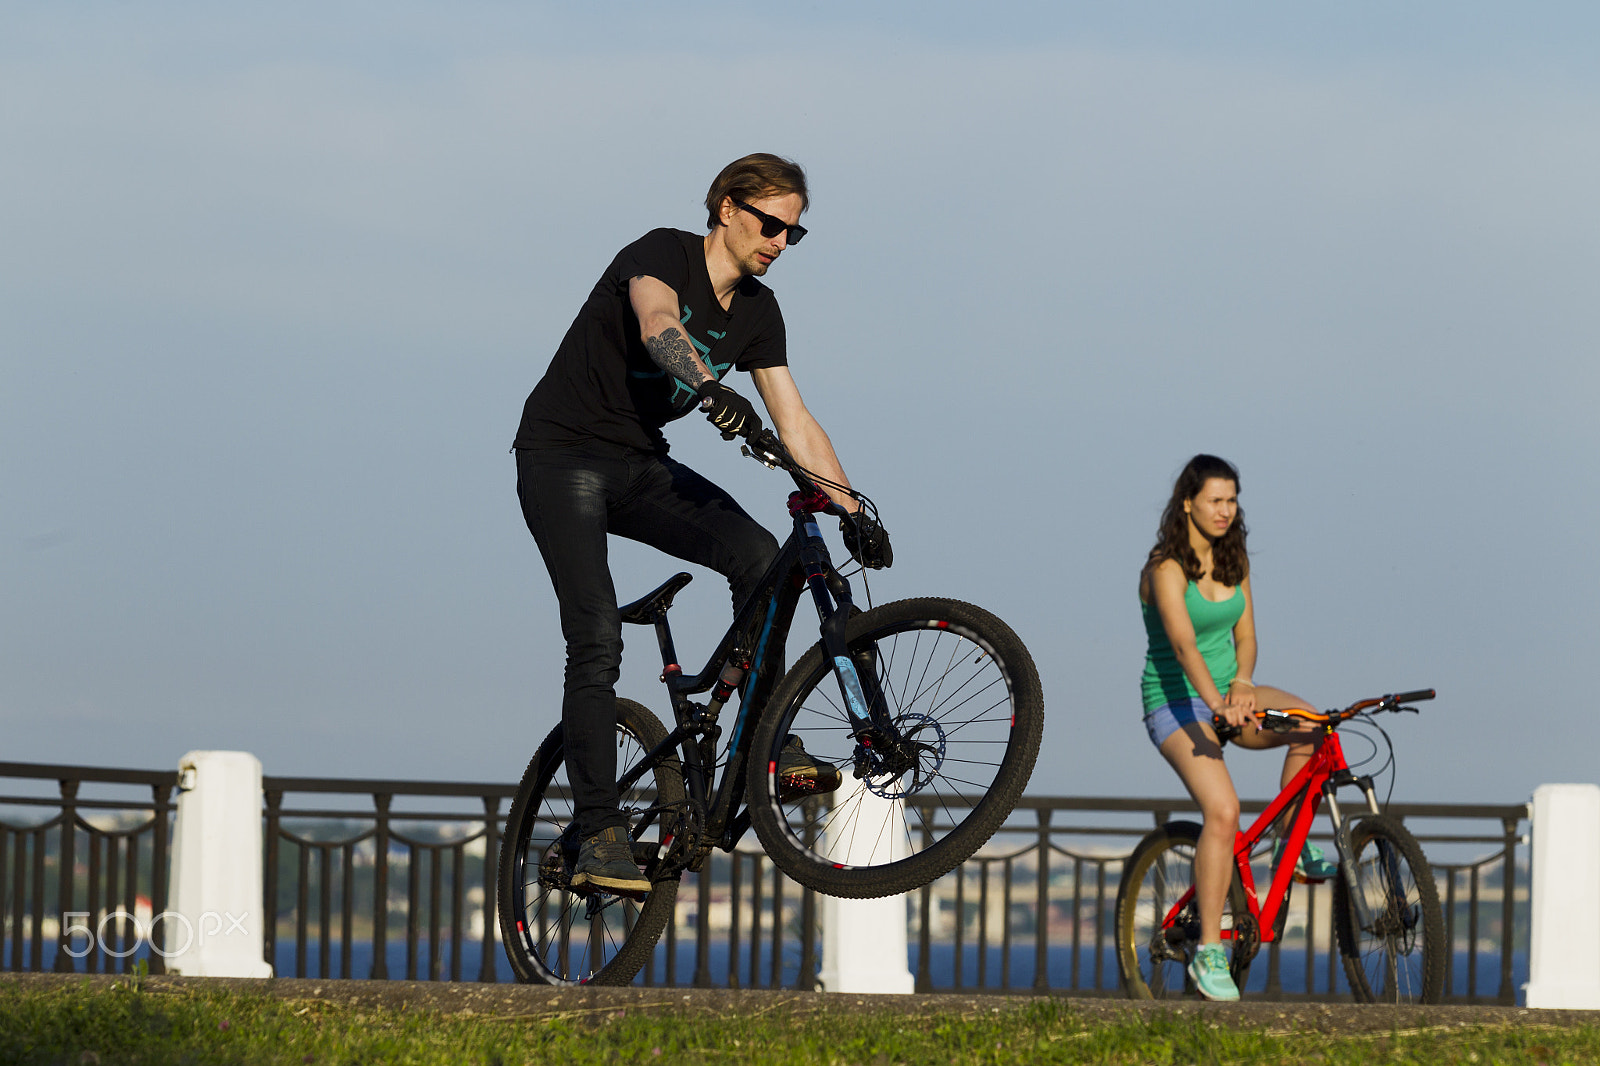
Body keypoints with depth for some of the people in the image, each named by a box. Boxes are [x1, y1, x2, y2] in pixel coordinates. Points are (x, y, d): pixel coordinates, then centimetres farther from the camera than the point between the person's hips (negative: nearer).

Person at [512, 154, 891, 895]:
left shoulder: (756, 311, 4)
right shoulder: (663, 256, -16)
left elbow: (796, 424, 4)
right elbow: (657, 326, -39)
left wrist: (852, 510, -8)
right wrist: (709, 389, -58)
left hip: (639, 465, 6)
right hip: (563, 454, -6)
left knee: (757, 555, -19)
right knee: (597, 638, -19)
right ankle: (600, 835, -19)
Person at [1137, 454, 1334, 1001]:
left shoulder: (1233, 561, 6)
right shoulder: (1166, 568, -16)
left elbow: (1244, 633, 5)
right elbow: (1183, 643, -31)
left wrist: (1242, 681, -17)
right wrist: (1215, 701, -46)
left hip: (1227, 693, 7)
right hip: (1176, 702, -7)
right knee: (1223, 810, -26)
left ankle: (1291, 847, -3)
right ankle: (1208, 952, -21)